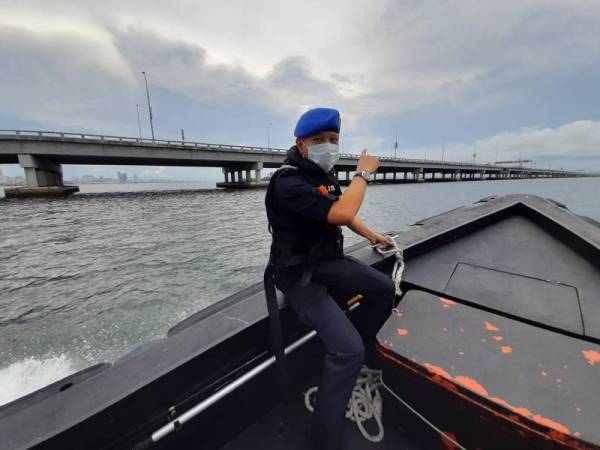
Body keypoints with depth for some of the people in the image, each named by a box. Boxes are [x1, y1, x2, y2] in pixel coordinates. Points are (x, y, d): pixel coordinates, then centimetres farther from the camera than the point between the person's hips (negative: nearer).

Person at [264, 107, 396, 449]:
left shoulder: (323, 176, 7)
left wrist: (370, 234, 16)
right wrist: (363, 174, -19)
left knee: (384, 288, 6)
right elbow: (340, 214, -35)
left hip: (330, 261, 9)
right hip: (302, 277, -9)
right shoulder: (289, 182, -24)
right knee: (347, 350, -19)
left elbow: (343, 213, 22)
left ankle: (364, 352, 31)